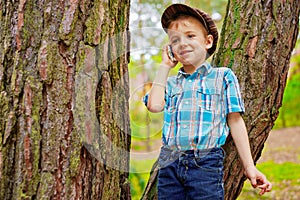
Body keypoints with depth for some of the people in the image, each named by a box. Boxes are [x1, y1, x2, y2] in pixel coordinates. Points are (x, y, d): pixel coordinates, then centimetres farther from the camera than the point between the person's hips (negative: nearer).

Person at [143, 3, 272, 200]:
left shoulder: (223, 76, 6)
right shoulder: (171, 82, 16)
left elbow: (235, 121, 4)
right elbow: (154, 105, -4)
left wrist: (249, 167, -1)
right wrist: (165, 66, 8)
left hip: (206, 163, -3)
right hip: (169, 165, 4)